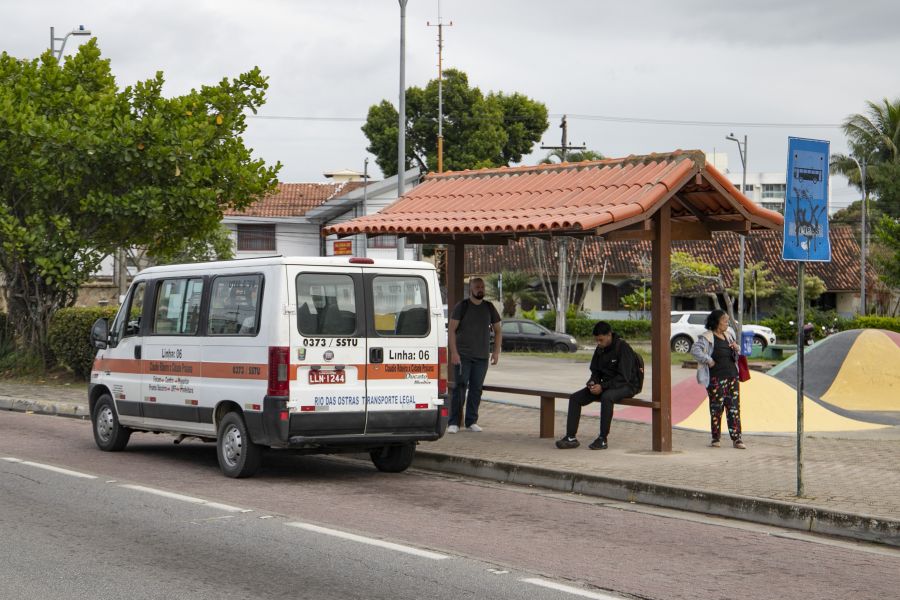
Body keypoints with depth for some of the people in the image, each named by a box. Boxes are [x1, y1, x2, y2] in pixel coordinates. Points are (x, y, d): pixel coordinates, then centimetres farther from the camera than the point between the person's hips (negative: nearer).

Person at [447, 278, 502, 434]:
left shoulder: (489, 308, 11)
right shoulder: (462, 307, -1)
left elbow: (497, 331, 17)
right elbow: (451, 330, -4)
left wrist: (496, 352, 6)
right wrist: (454, 352, -13)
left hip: (482, 357, 4)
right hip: (462, 356, -4)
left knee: (476, 389, 5)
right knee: (460, 387, -8)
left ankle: (471, 422, 12)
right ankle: (454, 422, -6)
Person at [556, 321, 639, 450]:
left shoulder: (623, 348, -16)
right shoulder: (600, 350, 7)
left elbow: (623, 377, -20)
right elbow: (595, 371, 15)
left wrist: (603, 386, -25)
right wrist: (592, 382, -8)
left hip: (625, 385, -8)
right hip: (606, 385, 8)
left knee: (606, 397, -40)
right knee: (575, 398, -7)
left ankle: (603, 439, -33)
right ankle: (571, 437, -9)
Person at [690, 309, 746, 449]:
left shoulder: (728, 335, 16)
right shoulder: (707, 337, -6)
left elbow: (736, 356, 26)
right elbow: (695, 349, -18)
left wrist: (737, 348, 4)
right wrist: (709, 361, -18)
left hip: (732, 376, 6)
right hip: (716, 378, -6)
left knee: (734, 407, 1)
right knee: (716, 408, -1)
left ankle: (736, 439, 1)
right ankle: (716, 438, 9)